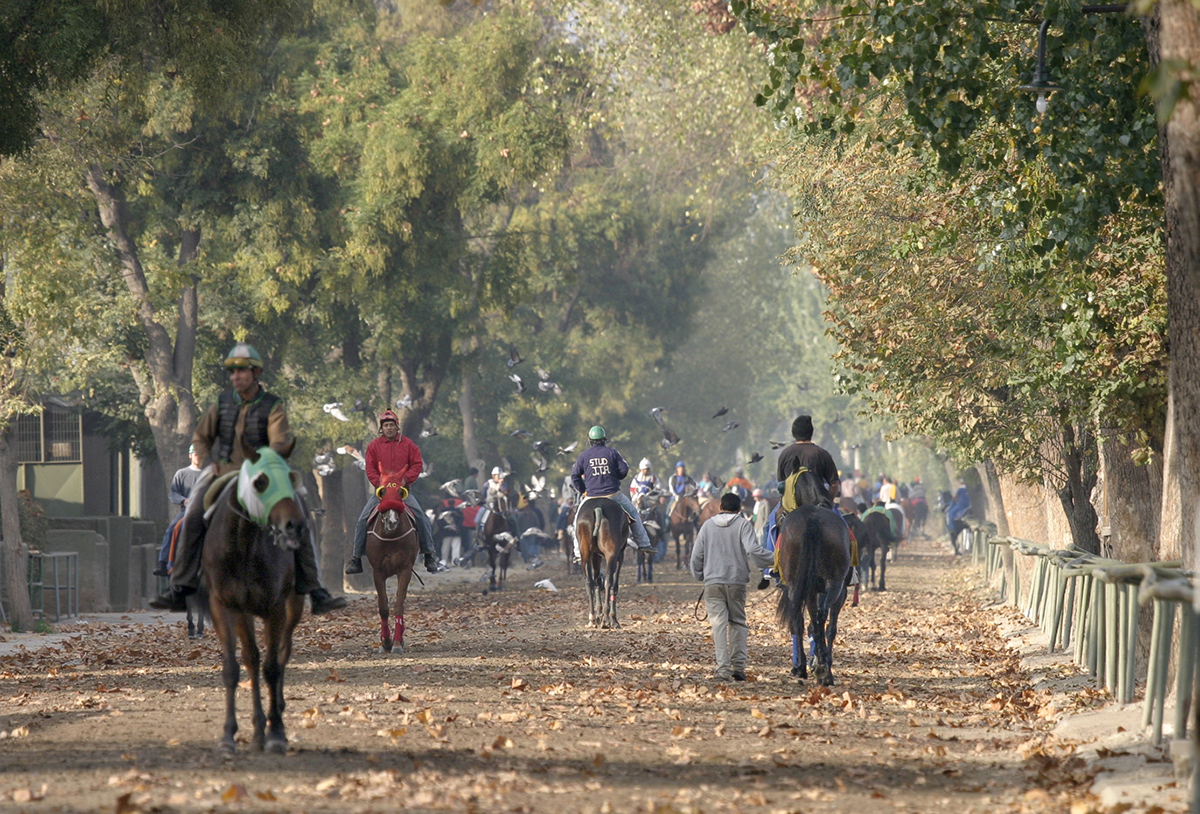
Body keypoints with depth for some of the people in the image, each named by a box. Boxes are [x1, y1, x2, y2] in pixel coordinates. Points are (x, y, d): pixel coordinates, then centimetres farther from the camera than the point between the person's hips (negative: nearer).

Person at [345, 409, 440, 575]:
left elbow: (417, 465, 3)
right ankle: (355, 557, -3)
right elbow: (370, 469, 3)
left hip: (403, 489, 0)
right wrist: (379, 482, -13)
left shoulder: (408, 444, 6)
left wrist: (406, 479, -13)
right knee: (362, 520, -12)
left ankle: (429, 555, -3)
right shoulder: (374, 446, 5)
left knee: (421, 517, -15)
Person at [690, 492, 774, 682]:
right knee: (738, 623, 12)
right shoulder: (743, 524, -1)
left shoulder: (708, 525, 8)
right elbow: (752, 549, -15)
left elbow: (696, 554, 9)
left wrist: (698, 574, 24)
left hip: (713, 582, 1)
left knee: (718, 623, -3)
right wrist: (774, 558, -5)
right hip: (737, 581, -1)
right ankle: (738, 665, 6)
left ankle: (723, 668, -12)